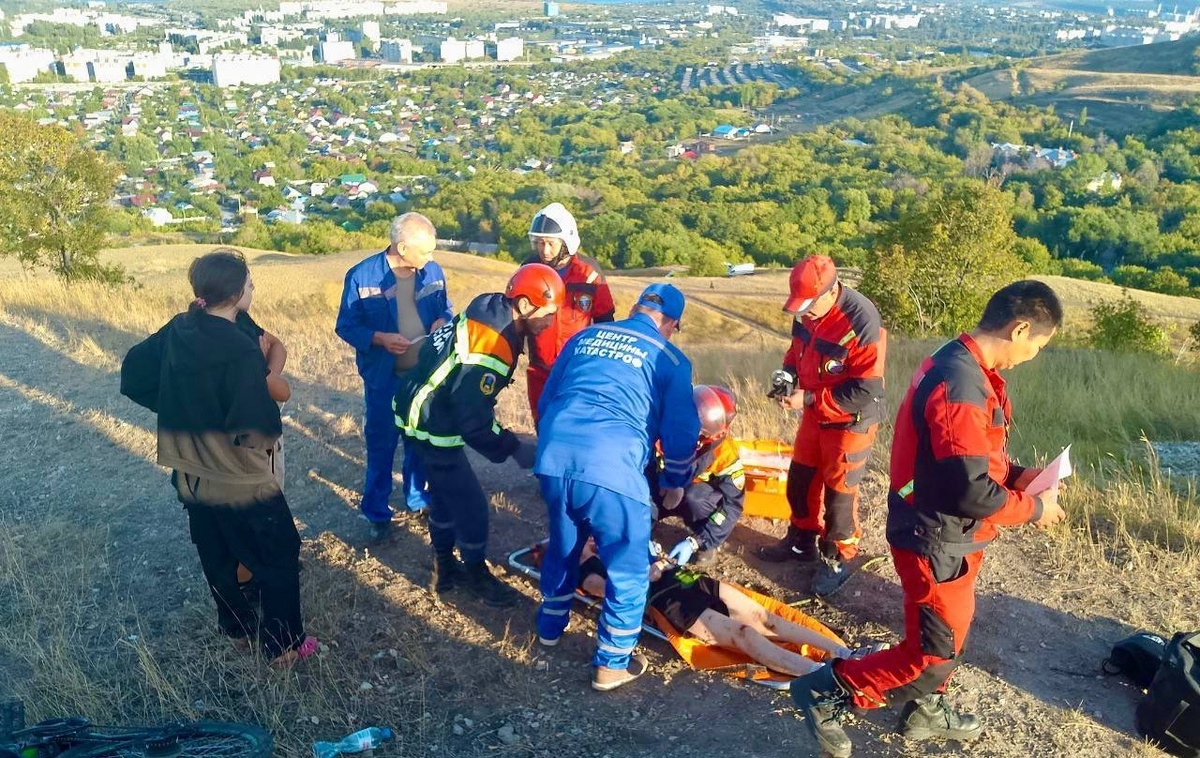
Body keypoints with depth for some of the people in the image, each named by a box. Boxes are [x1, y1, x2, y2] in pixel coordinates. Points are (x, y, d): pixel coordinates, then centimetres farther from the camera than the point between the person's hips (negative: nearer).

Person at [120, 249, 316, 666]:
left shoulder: (176, 330, -3)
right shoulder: (241, 349, -27)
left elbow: (133, 374, 8)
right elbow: (257, 426, -29)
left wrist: (181, 410, 11)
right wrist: (271, 434, -6)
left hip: (189, 473, 8)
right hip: (238, 479, -8)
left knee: (216, 557, 24)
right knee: (279, 558, 10)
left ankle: (236, 625, 42)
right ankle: (284, 646, 19)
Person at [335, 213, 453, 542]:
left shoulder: (433, 272, -5)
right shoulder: (362, 276, -15)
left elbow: (445, 308, 11)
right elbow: (346, 326, -9)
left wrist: (443, 321, -13)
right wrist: (379, 338, -25)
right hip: (384, 379, -3)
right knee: (381, 445, 9)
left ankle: (419, 497, 39)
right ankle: (378, 513, 24)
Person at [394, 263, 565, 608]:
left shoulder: (490, 309, -4)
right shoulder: (488, 351, -32)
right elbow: (474, 422, -26)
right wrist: (515, 449, -14)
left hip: (423, 412, 9)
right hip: (431, 426, -9)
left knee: (444, 493, 22)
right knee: (470, 503, 5)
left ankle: (445, 568, 38)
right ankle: (476, 574, 25)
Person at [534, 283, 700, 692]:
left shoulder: (584, 336, 21)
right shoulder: (670, 359, 9)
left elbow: (546, 400, 28)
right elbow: (681, 432, 10)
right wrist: (676, 483, 27)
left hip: (553, 459, 5)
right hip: (611, 470, -5)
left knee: (562, 546, 30)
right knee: (628, 571, 14)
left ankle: (550, 626, 48)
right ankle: (612, 663, 23)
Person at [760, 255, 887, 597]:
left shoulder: (862, 321, -30)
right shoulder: (807, 312, -7)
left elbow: (866, 391, -29)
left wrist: (809, 399, -27)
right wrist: (787, 373, -9)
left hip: (850, 420, -7)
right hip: (815, 414, 7)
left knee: (838, 491, 5)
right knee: (800, 480, 18)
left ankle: (837, 559, 25)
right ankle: (802, 541, 39)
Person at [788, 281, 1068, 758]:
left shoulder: (963, 366, 4)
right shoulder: (961, 384, -30)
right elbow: (969, 492, -30)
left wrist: (1016, 473, 4)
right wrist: (1033, 508, -14)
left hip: (949, 533, 10)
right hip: (937, 540, -10)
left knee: (950, 633, 25)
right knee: (936, 654, 3)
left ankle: (925, 710, 44)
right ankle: (826, 691, 11)